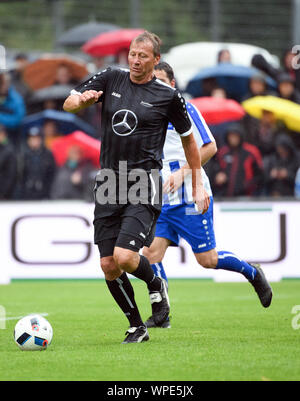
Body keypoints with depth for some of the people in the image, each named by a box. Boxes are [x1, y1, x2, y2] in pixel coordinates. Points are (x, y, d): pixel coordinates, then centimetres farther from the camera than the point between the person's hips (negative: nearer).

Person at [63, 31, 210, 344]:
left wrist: (198, 185, 11)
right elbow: (68, 104, 7)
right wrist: (82, 99, -17)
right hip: (108, 182, 4)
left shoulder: (168, 96, -1)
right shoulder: (110, 79, 7)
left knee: (124, 257, -20)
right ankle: (136, 327, 17)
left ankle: (156, 285, 13)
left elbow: (188, 139, 11)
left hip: (143, 183, -4)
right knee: (108, 266, 0)